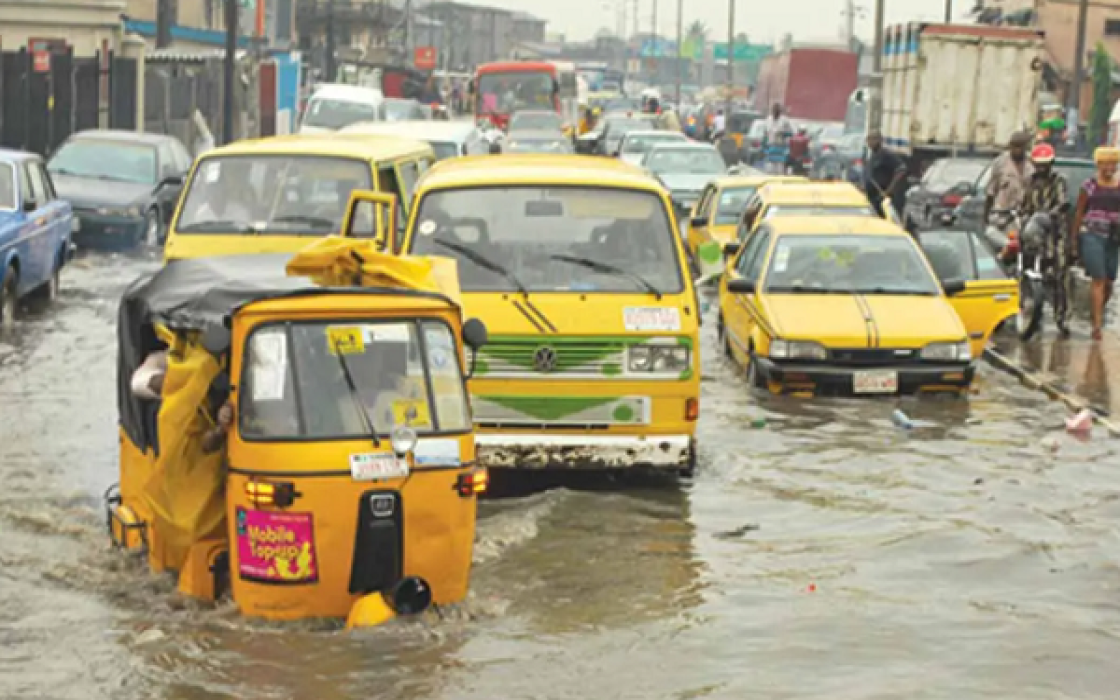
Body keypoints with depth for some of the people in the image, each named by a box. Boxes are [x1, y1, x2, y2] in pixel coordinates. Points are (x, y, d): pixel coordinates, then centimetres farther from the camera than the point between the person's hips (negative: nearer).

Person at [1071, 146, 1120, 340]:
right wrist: (1074, 241, 3)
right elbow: (1078, 214, 4)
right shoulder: (1089, 186, 1)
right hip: (1092, 235, -3)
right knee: (1098, 279, -14)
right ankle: (1097, 324, -14)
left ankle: (1096, 311, 37)